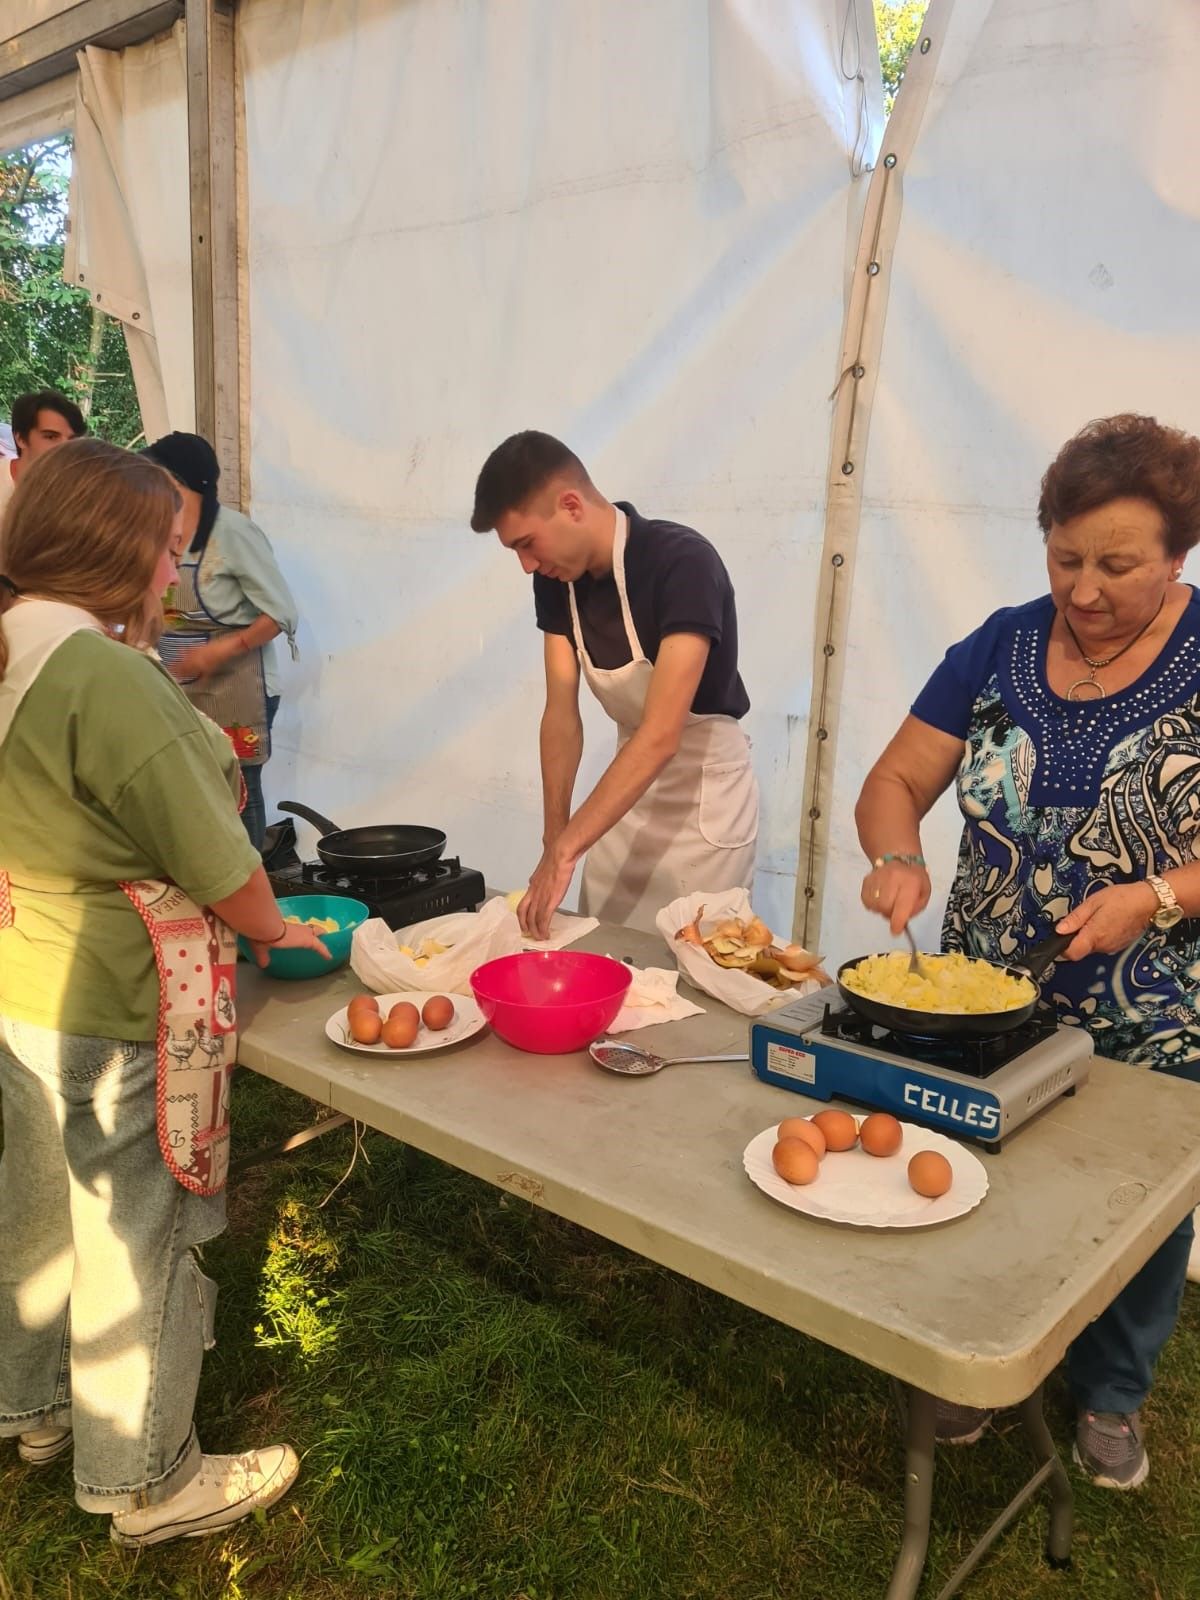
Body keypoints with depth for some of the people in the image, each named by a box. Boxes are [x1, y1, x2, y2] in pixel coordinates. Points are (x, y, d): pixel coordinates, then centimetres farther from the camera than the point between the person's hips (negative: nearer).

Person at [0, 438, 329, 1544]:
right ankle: (148, 1484, 29)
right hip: (113, 1009, -9)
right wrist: (273, 930, -2)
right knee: (134, 1243, 8)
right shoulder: (100, 674, -26)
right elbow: (212, 857, -20)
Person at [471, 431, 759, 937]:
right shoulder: (557, 579, -5)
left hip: (704, 799, -6)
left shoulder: (683, 562, -26)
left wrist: (565, 851, -33)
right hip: (629, 790, 6)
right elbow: (562, 714, -2)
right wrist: (553, 841, -7)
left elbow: (661, 735, -32)